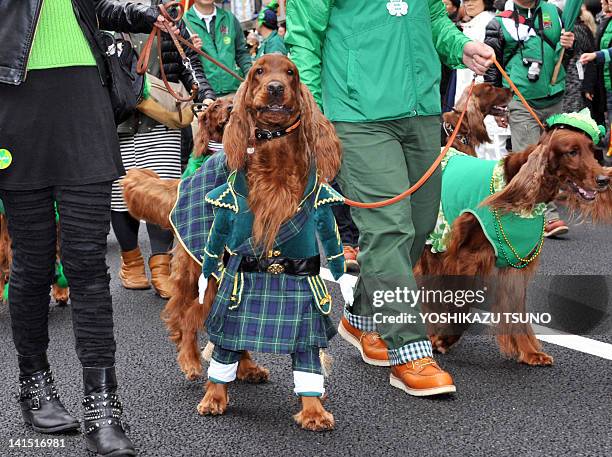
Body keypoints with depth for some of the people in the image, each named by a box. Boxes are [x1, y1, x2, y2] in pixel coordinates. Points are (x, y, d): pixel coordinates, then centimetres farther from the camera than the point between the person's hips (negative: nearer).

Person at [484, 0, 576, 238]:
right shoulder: (500, 23, 1)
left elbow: (565, 57, 18)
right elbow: (491, 67, 4)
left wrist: (568, 46, -6)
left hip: (554, 100, 4)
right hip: (522, 104, -4)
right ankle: (548, 217, -11)